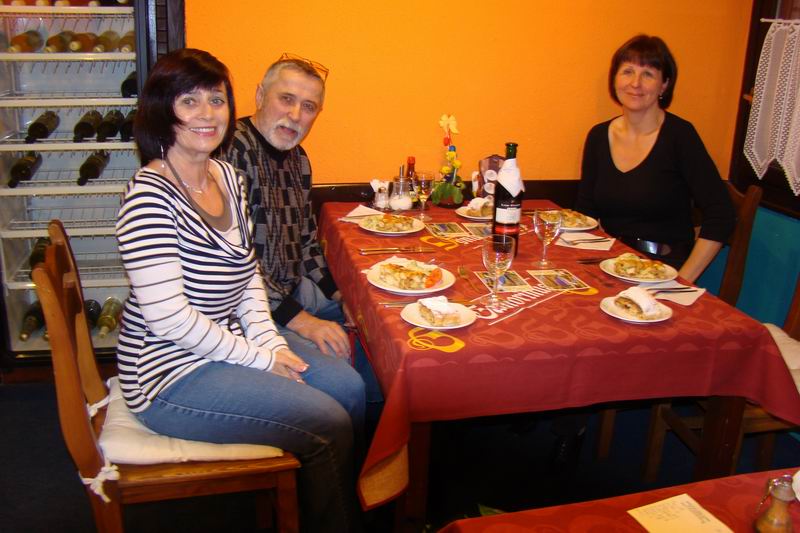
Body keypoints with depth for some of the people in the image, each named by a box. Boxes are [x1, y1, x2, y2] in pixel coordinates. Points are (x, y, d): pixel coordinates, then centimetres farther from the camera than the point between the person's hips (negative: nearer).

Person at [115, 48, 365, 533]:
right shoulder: (149, 197, -23)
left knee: (350, 386, 5)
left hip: (230, 343, 9)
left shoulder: (228, 177, 4)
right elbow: (169, 317, -25)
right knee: (330, 426, -12)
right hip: (173, 373, -9)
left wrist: (270, 340, -3)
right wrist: (259, 359, -16)